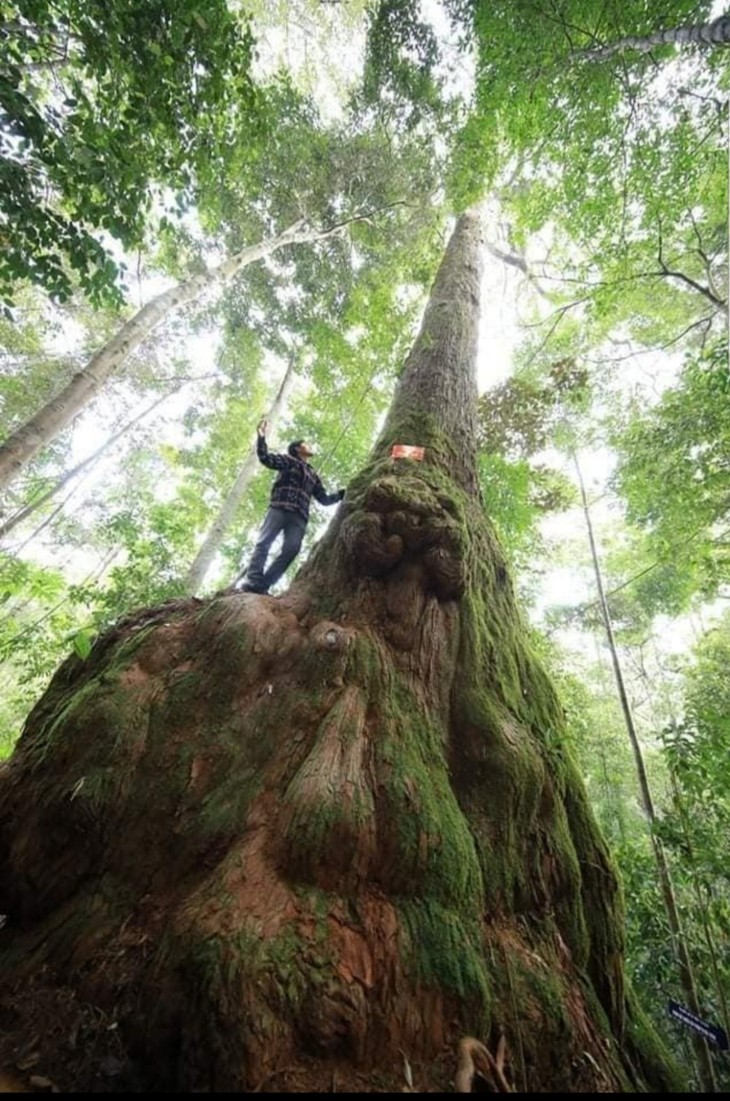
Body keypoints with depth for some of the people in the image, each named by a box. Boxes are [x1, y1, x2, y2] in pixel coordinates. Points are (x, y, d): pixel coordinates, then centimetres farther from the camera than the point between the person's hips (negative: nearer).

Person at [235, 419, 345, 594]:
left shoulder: (314, 476, 33)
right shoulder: (289, 461, 19)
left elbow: (324, 499, 31)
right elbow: (265, 458, 4)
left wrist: (342, 494, 23)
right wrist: (261, 436, -6)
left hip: (299, 516, 4)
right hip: (279, 508, -3)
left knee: (291, 549, -16)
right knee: (263, 542, -16)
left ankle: (261, 585, -21)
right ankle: (252, 581, -23)